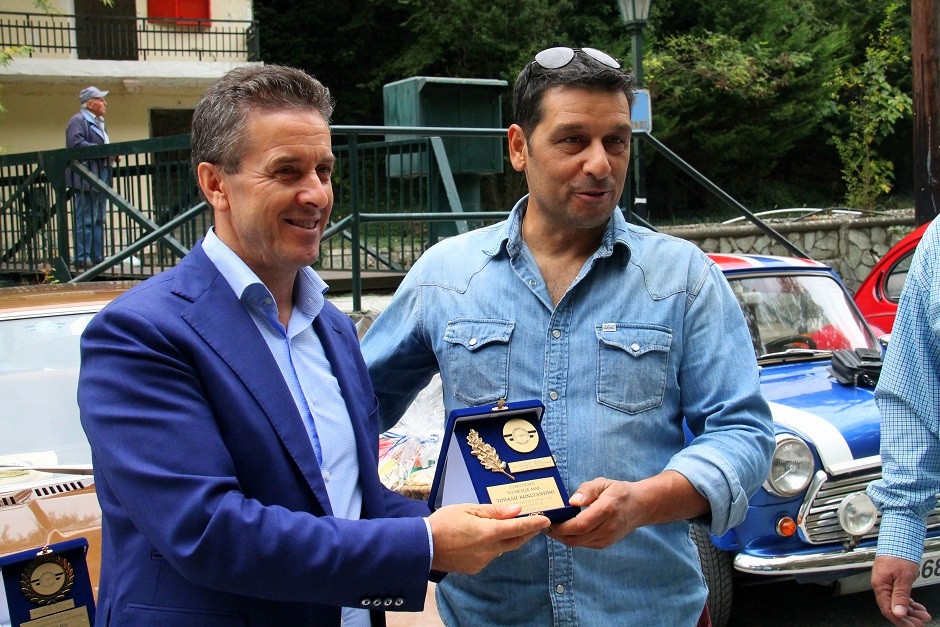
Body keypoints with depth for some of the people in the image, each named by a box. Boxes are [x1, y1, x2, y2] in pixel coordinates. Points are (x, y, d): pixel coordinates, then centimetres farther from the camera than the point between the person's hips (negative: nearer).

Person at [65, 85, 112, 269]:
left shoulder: (98, 122, 23)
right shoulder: (78, 121, -7)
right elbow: (76, 144, -21)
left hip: (100, 177, 10)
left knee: (98, 220, 10)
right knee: (85, 220, -9)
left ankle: (97, 257, 14)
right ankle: (82, 258, -8)